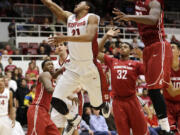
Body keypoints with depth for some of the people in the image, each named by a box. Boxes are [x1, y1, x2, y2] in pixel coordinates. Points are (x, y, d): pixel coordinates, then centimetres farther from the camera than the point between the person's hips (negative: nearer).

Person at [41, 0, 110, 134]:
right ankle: (72, 119, 20)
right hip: (72, 68, 5)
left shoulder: (92, 18, -7)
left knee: (97, 104, 9)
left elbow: (89, 36, -26)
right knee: (56, 100, -8)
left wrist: (66, 38, -35)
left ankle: (106, 106, 47)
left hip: (90, 68, -5)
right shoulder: (69, 17, 11)